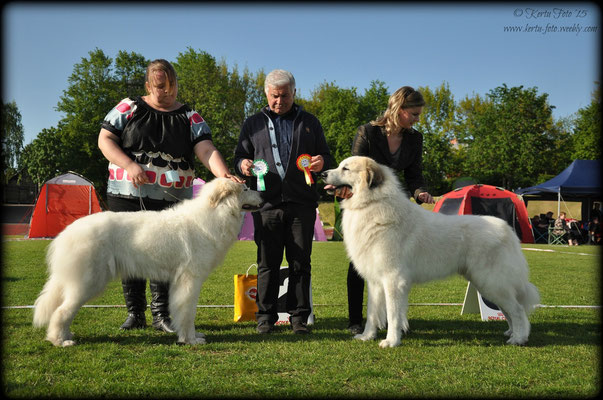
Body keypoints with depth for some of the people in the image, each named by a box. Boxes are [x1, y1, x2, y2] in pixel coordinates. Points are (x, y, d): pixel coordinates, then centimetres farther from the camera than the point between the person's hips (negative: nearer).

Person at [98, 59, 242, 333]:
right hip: (127, 196, 0)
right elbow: (105, 140, 4)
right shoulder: (129, 108, 7)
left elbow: (206, 150, -5)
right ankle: (135, 313, 17)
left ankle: (161, 315, 12)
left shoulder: (190, 118, 8)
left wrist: (224, 174, -24)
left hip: (172, 200, 0)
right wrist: (130, 165, -12)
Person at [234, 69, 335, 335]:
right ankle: (265, 316, 11)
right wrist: (243, 164, -6)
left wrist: (322, 162, -6)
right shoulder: (253, 124, 16)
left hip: (302, 204, 0)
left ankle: (299, 317, 10)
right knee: (267, 263, 2)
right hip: (267, 204, 0)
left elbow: (327, 157, 18)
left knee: (300, 263, 2)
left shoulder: (309, 122, 17)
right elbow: (239, 157, 18)